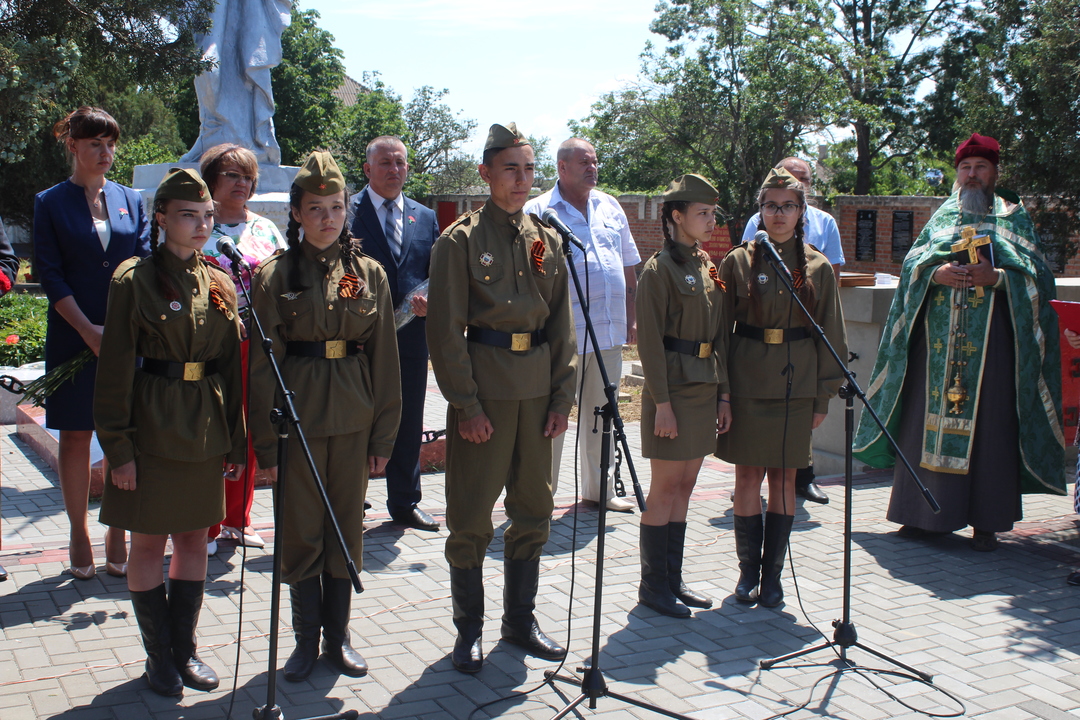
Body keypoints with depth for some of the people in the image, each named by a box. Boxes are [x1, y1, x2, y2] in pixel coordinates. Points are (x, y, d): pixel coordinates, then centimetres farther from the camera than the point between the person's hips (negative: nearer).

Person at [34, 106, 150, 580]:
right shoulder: (50, 203, 3)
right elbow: (50, 275, -3)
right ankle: (79, 536, 16)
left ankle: (117, 536, 14)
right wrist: (88, 329, -12)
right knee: (76, 435, 5)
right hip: (74, 339, -2)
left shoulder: (131, 201, 10)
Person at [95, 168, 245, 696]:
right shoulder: (134, 280, -7)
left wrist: (235, 441, 9)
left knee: (194, 538, 11)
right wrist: (118, 446, -11)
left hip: (207, 429, 5)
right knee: (149, 541, 5)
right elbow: (115, 370, -8)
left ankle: (185, 648, 25)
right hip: (153, 428, -4)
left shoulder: (220, 284, 7)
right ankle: (159, 656, 19)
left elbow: (232, 365, 10)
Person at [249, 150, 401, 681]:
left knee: (347, 526, 10)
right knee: (300, 531, 5)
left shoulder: (369, 273, 3)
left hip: (354, 418, 2)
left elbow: (384, 359, 4)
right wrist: (266, 441, -7)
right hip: (297, 414, -2)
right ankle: (306, 638, 22)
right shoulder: (273, 276, -3)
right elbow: (262, 364, -3)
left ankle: (338, 636, 24)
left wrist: (383, 435, 2)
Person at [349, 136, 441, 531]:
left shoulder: (426, 218, 13)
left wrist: (429, 301, -8)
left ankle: (405, 503, 24)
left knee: (409, 423, 11)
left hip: (411, 334, 5)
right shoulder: (348, 212, -2)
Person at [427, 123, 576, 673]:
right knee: (471, 516, 2)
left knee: (534, 509, 12)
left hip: (537, 390, 5)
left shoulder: (546, 241, 10)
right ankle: (468, 629, 17)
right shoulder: (460, 241, -5)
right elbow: (447, 332, -8)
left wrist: (562, 398, 5)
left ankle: (520, 619, 27)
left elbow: (562, 327, 11)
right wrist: (466, 405, -12)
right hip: (484, 389, -5)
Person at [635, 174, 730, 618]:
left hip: (706, 388, 7)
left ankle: (673, 578, 21)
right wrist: (662, 402, -17)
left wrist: (723, 394, 11)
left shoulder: (709, 268, 13)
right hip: (673, 387, -7)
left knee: (685, 486, 12)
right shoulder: (660, 269, -10)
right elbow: (649, 339, -14)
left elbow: (719, 335, 15)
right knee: (665, 486, -1)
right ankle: (653, 585, 10)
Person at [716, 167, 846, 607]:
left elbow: (830, 337, 7)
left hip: (796, 385, 1)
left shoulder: (818, 268, 4)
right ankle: (748, 571, 15)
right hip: (747, 381, -1)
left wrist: (824, 397, 3)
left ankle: (772, 575, 16)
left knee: (784, 476, 5)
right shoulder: (738, 262, 2)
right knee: (748, 474, 2)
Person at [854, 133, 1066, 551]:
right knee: (930, 419, 0)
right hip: (939, 339, 2)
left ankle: (985, 521, 3)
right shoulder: (942, 217, 17)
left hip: (990, 340, -2)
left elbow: (1037, 274, 4)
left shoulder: (1014, 218, 12)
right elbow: (912, 262, 7)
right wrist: (936, 273, -14)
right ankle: (923, 511, 9)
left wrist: (997, 277, -15)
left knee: (987, 423, -4)